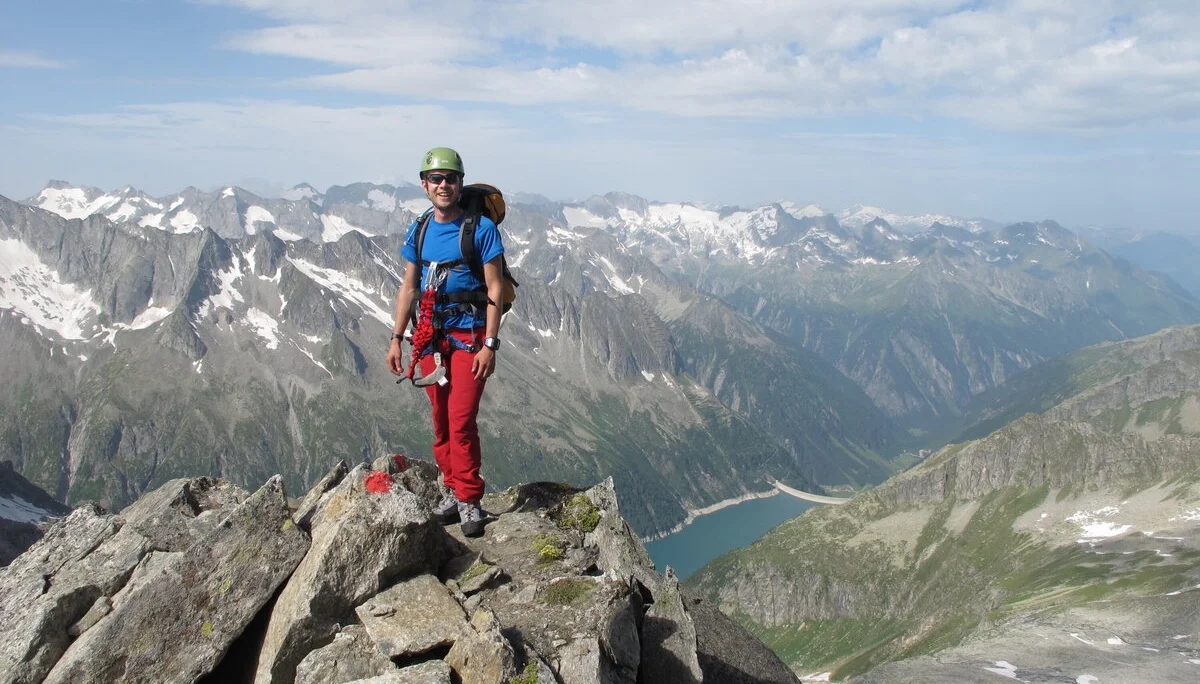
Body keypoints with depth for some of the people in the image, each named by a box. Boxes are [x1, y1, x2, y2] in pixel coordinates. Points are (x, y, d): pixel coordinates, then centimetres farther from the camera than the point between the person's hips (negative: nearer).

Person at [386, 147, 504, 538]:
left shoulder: (481, 228, -8)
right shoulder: (418, 231, 8)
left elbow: (495, 289, -8)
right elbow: (409, 288, 14)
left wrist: (490, 345, -13)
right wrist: (396, 339, 9)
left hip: (469, 335, -5)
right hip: (430, 333, 5)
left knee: (461, 421, -9)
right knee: (441, 421, 8)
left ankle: (470, 500, 4)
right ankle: (454, 492, 19)